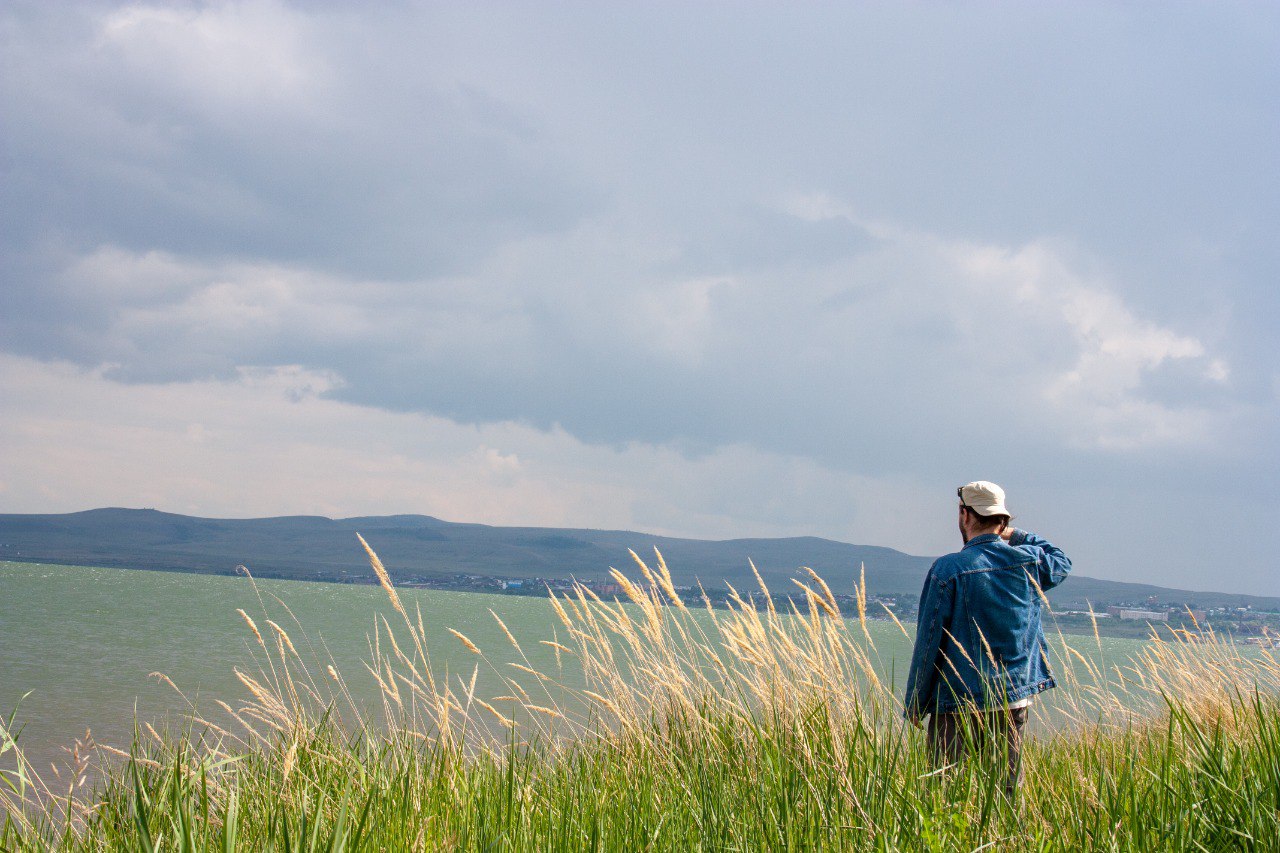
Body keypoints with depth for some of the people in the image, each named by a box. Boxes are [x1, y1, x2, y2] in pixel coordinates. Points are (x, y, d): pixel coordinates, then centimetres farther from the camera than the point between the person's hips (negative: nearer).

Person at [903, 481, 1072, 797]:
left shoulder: (948, 569, -12)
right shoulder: (1029, 561, 1)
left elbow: (928, 643, -9)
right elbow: (1061, 561, 28)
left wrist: (914, 706, 0)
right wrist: (1016, 536, 26)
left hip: (957, 704, -4)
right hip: (1014, 701, 4)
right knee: (1007, 793, 9)